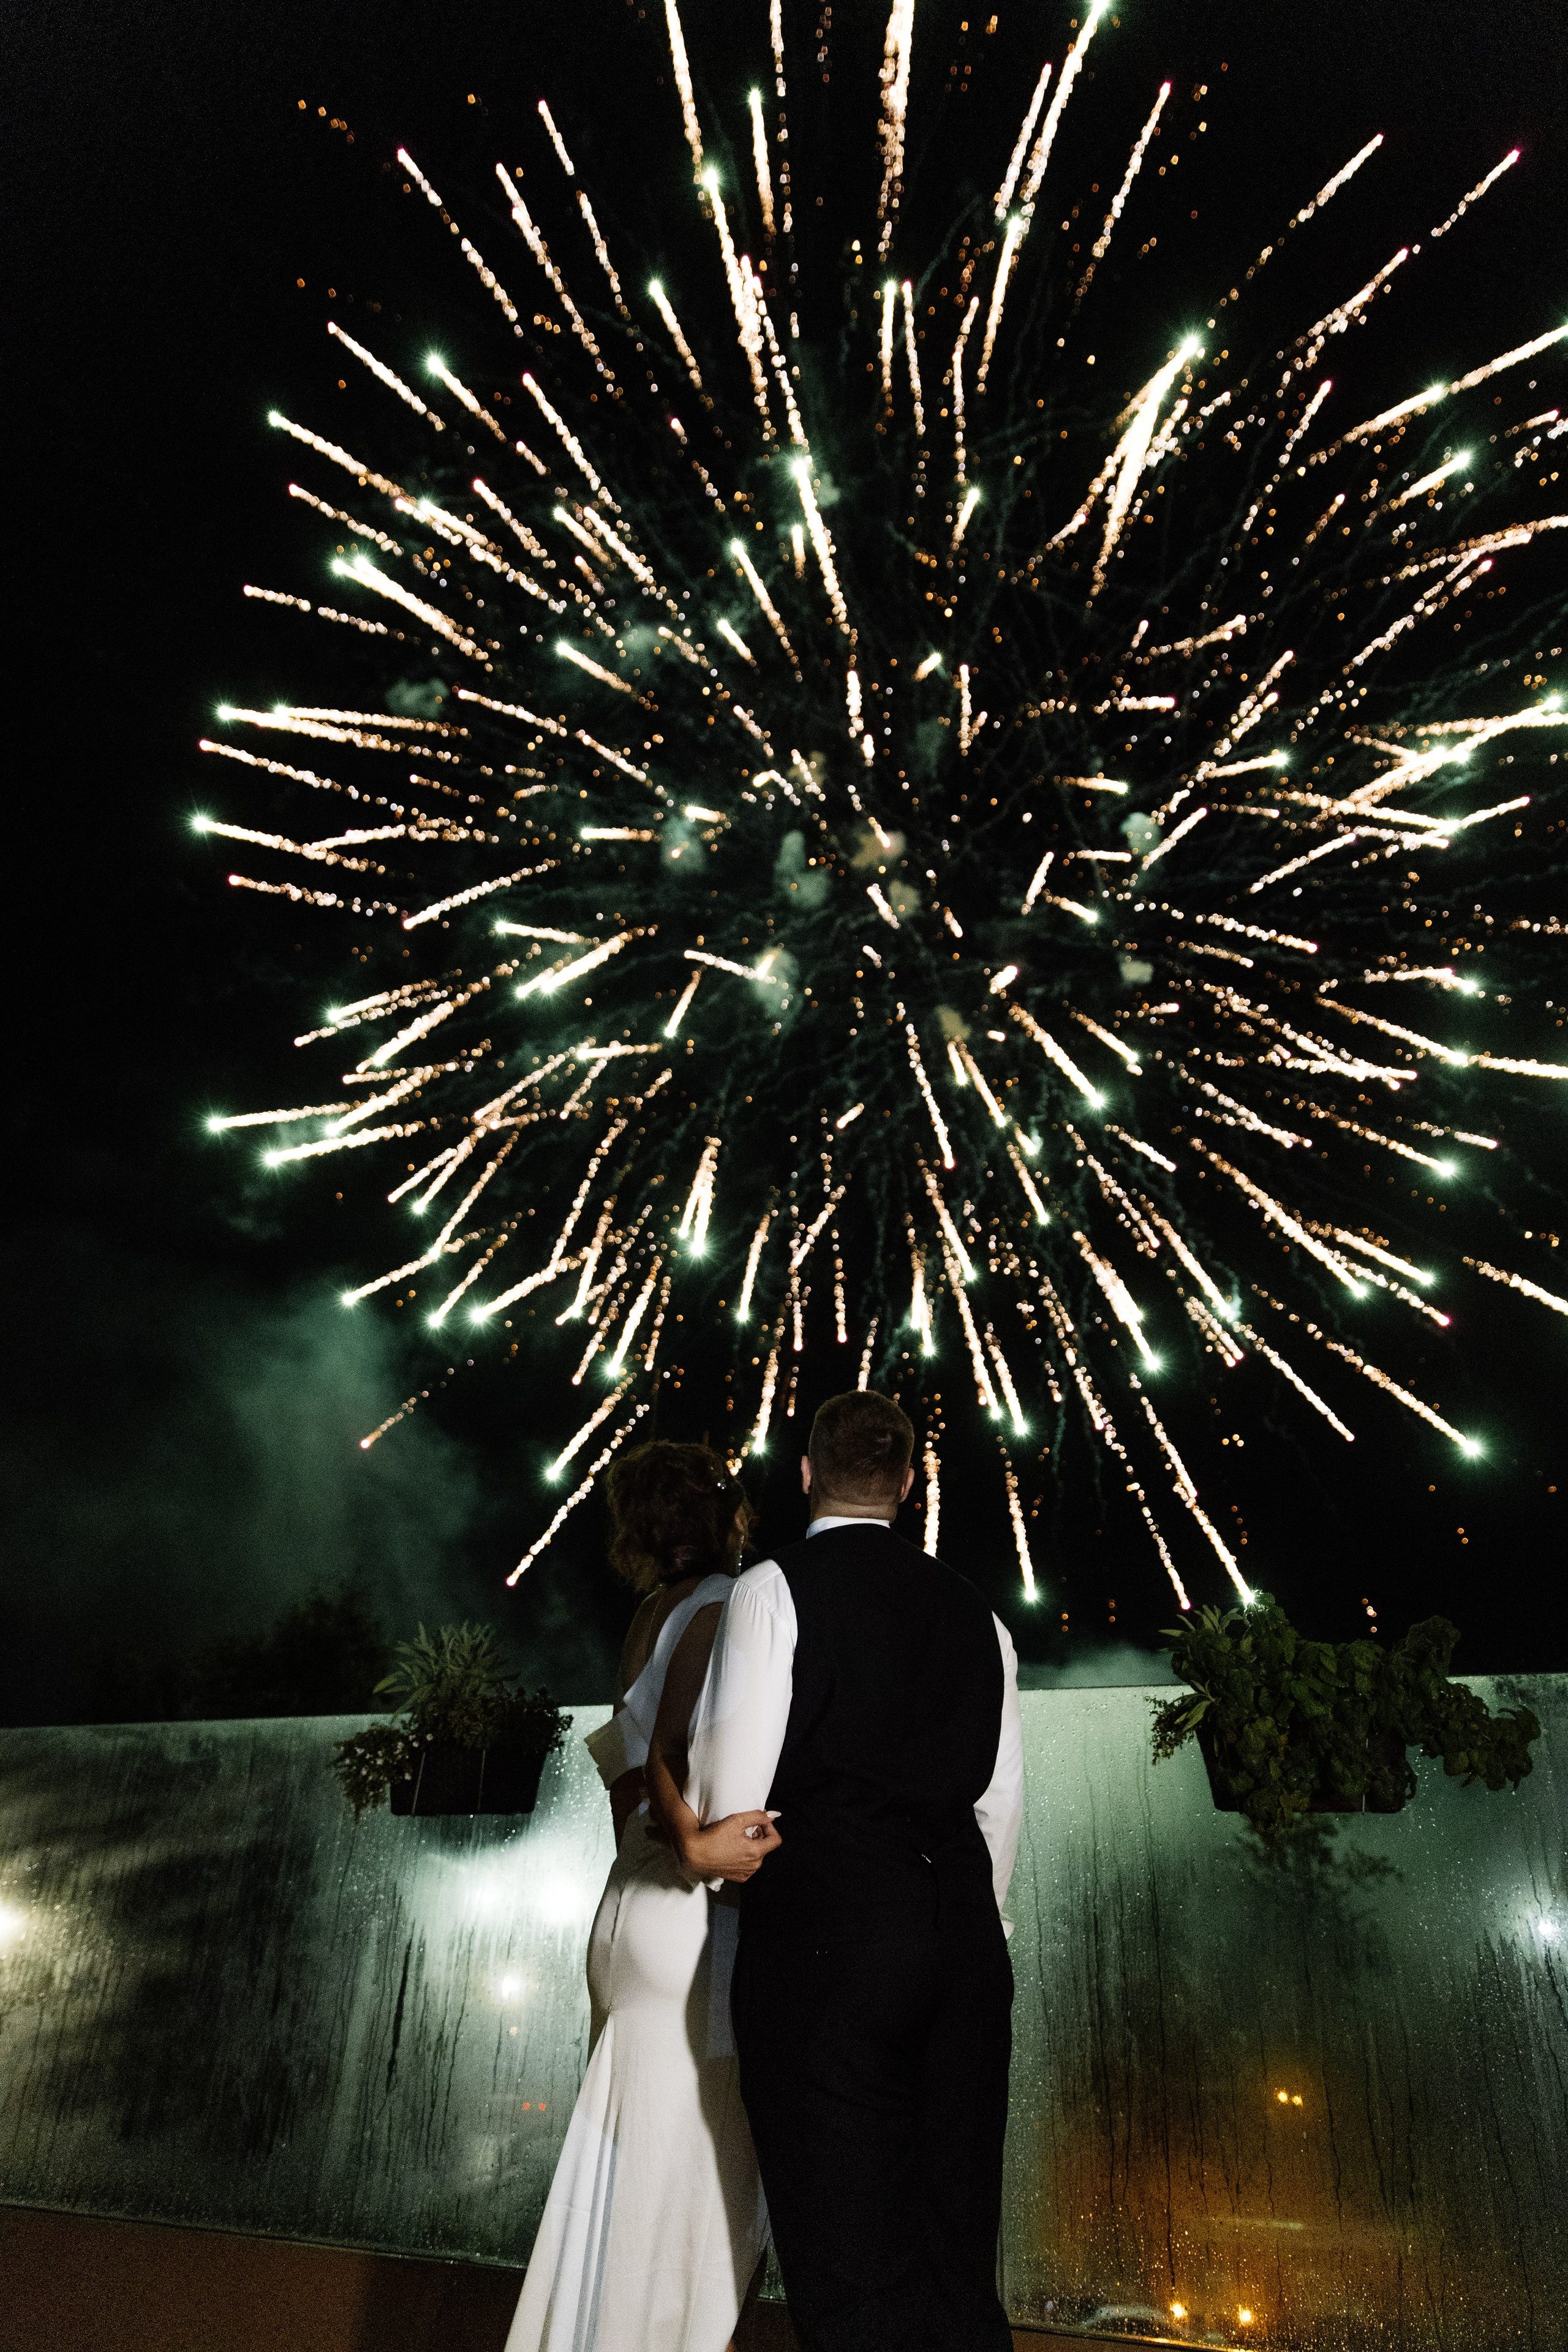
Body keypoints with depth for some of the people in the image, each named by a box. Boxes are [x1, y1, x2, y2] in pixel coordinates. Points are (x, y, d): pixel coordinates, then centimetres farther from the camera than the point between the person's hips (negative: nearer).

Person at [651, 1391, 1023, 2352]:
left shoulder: (777, 1586, -4)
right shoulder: (972, 1608, 13)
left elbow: (731, 1801, -9)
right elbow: (1002, 1798, 15)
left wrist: (690, 1822, 12)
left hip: (823, 1928, -6)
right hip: (966, 1936, 6)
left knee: (851, 2271, 3)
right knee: (958, 2265, 15)